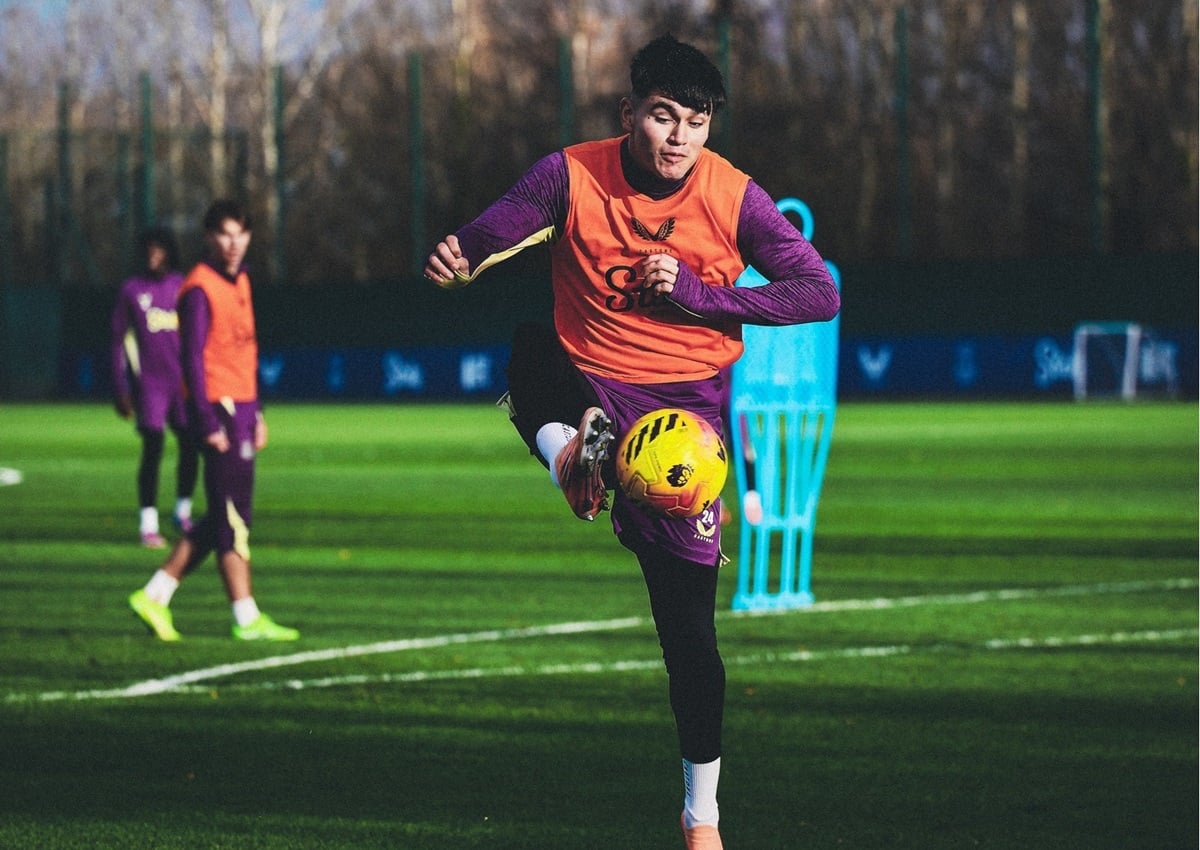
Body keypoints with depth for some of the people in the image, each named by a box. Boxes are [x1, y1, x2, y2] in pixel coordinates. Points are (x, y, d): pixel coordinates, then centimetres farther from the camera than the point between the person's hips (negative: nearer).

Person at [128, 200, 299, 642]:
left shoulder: (240, 282, 16)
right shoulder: (200, 289, -11)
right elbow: (193, 357, -15)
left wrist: (257, 414, 19)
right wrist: (208, 422, -19)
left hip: (241, 409, 9)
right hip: (217, 408, -9)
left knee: (222, 518, 11)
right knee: (233, 518, -5)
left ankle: (155, 595, 16)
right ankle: (246, 618, -1)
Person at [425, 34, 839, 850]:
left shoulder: (733, 197, -10)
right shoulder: (572, 175, -10)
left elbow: (820, 292, -7)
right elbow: (482, 240, -5)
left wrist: (697, 291, -18)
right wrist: (456, 257, -31)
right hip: (587, 385, 1)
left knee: (690, 629, -1)